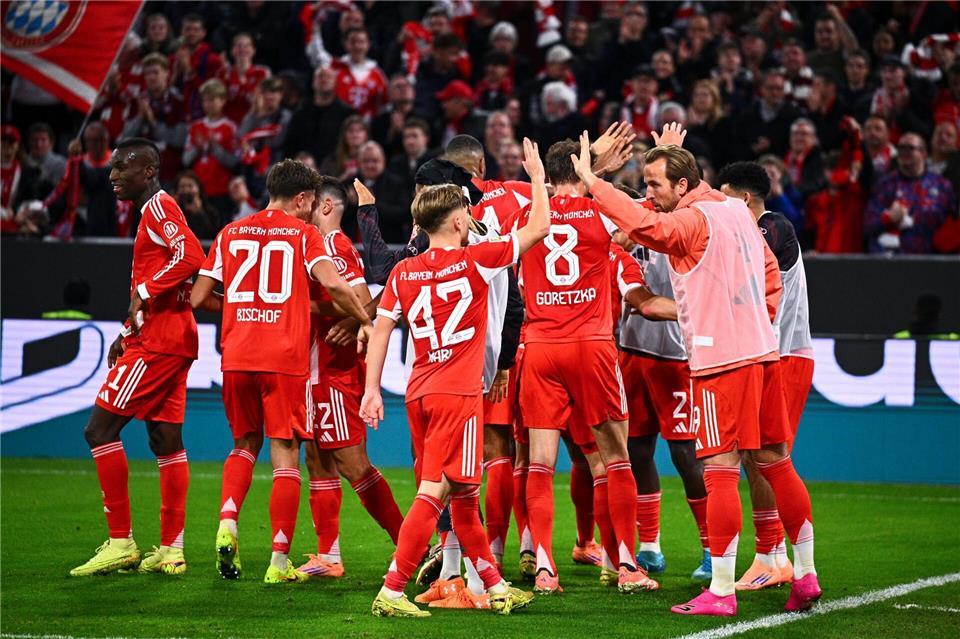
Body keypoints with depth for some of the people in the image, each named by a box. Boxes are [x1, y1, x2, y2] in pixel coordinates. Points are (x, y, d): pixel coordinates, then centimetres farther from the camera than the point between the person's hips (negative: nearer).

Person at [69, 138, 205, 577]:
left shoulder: (159, 208, -11)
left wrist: (142, 294, -22)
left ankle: (121, 542, -8)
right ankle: (171, 550, 11)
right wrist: (127, 334, 22)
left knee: (101, 428, -9)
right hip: (174, 342, 10)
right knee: (167, 440, 10)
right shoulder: (154, 212, 20)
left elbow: (191, 257, -27)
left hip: (156, 343, -10)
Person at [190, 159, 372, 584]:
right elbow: (332, 283, -14)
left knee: (245, 444, 21)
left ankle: (227, 524, -1)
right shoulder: (303, 234, 3)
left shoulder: (231, 233, 12)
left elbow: (198, 298, 11)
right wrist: (365, 322, -2)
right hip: (285, 358, -3)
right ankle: (279, 562, -2)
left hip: (236, 357, 4)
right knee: (285, 455, 2)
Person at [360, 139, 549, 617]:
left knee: (462, 494, 14)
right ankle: (390, 593, -17)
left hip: (419, 394, 6)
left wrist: (372, 389, 8)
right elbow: (538, 228, 0)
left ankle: (494, 586, 23)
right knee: (434, 493, -10)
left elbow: (381, 329, 5)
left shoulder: (403, 273, 6)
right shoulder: (474, 262, -6)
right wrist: (537, 175, 12)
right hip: (458, 394, -6)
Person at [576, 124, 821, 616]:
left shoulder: (693, 220, -13)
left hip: (720, 358, -9)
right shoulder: (737, 211, 14)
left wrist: (592, 182, -26)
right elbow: (771, 274, 22)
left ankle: (720, 592, -7)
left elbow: (645, 225, -33)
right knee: (774, 461, 14)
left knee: (720, 470, -7)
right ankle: (804, 575, 20)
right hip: (760, 351, 9)